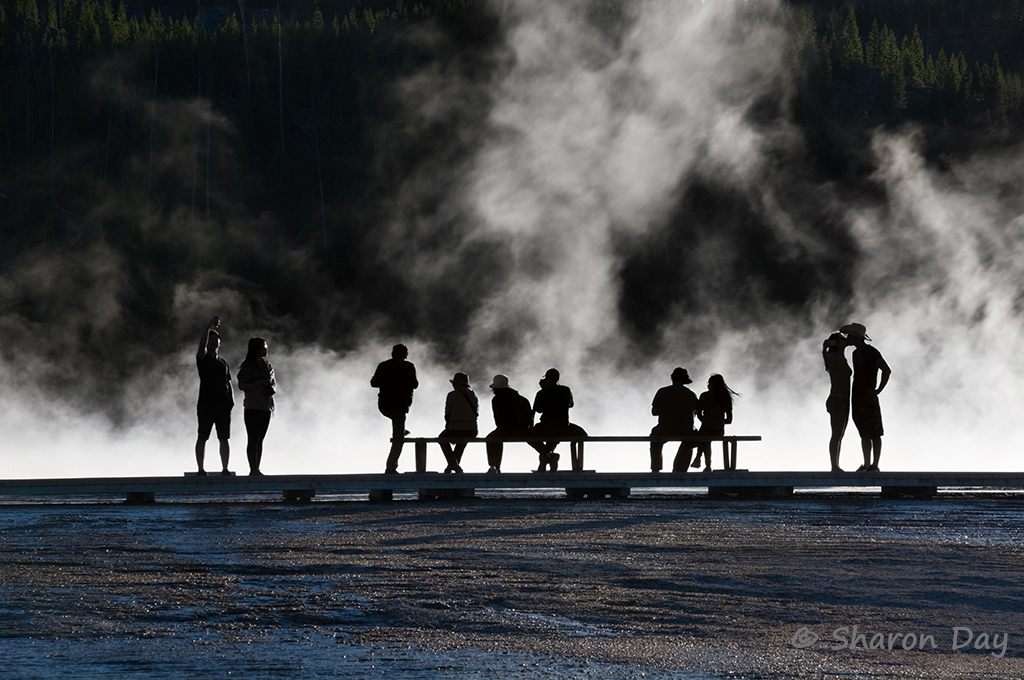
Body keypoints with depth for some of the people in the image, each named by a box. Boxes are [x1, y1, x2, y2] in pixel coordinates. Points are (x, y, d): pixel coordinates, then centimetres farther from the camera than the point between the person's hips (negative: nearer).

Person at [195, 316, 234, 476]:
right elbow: (202, 347, -19)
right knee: (202, 437, -3)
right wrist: (208, 328, -27)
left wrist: (232, 400, 4)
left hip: (223, 404, 4)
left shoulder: (224, 364, 18)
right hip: (206, 403, -4)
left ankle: (224, 469, 5)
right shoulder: (203, 359, 3)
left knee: (224, 438, 2)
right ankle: (200, 469, -2)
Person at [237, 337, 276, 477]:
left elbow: (274, 382, 21)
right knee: (253, 439, -8)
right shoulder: (247, 367, -4)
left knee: (260, 439, 8)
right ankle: (253, 469, -9)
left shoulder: (267, 366, 14)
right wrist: (260, 383, -17)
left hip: (266, 406, 6)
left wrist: (272, 388, -3)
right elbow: (242, 385, -10)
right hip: (252, 406, -6)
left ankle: (256, 469, 11)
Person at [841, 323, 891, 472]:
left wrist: (878, 390, -13)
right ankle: (867, 464, 10)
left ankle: (874, 465, -6)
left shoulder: (871, 352, -9)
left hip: (868, 398, -8)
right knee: (864, 434, 9)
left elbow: (887, 370, -14)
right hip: (857, 397, 8)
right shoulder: (856, 353, 17)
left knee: (874, 433, -6)